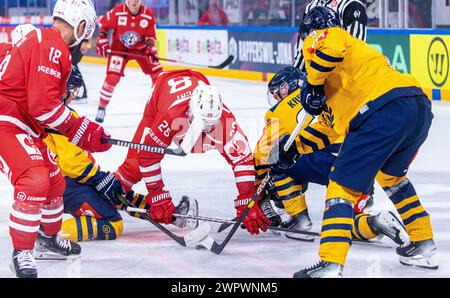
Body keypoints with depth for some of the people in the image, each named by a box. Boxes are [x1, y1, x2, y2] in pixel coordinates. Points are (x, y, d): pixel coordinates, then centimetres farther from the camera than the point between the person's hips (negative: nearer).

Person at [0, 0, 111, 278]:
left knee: (54, 179, 22)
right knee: (34, 180, -25)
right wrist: (83, 131, -19)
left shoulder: (43, 40, 13)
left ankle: (50, 235, 43)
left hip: (24, 126, 11)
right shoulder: (52, 48, -20)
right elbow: (43, 104, -26)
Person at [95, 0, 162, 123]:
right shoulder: (117, 12, -20)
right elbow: (103, 24, -4)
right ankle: (101, 107, 1)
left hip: (140, 48, 3)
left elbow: (150, 36, -4)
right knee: (112, 78, -17)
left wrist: (151, 48, -20)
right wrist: (102, 40, -12)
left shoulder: (148, 14, -14)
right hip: (119, 47, -2)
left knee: (157, 73, -4)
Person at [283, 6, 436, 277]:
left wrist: (313, 84, -2)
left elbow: (329, 44, -16)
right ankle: (423, 245, 36)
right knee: (390, 174, 34)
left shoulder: (323, 38, 14)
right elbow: (331, 123, 39)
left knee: (344, 185, -5)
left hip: (386, 109, -9)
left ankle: (331, 264, -17)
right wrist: (297, 145, 36)